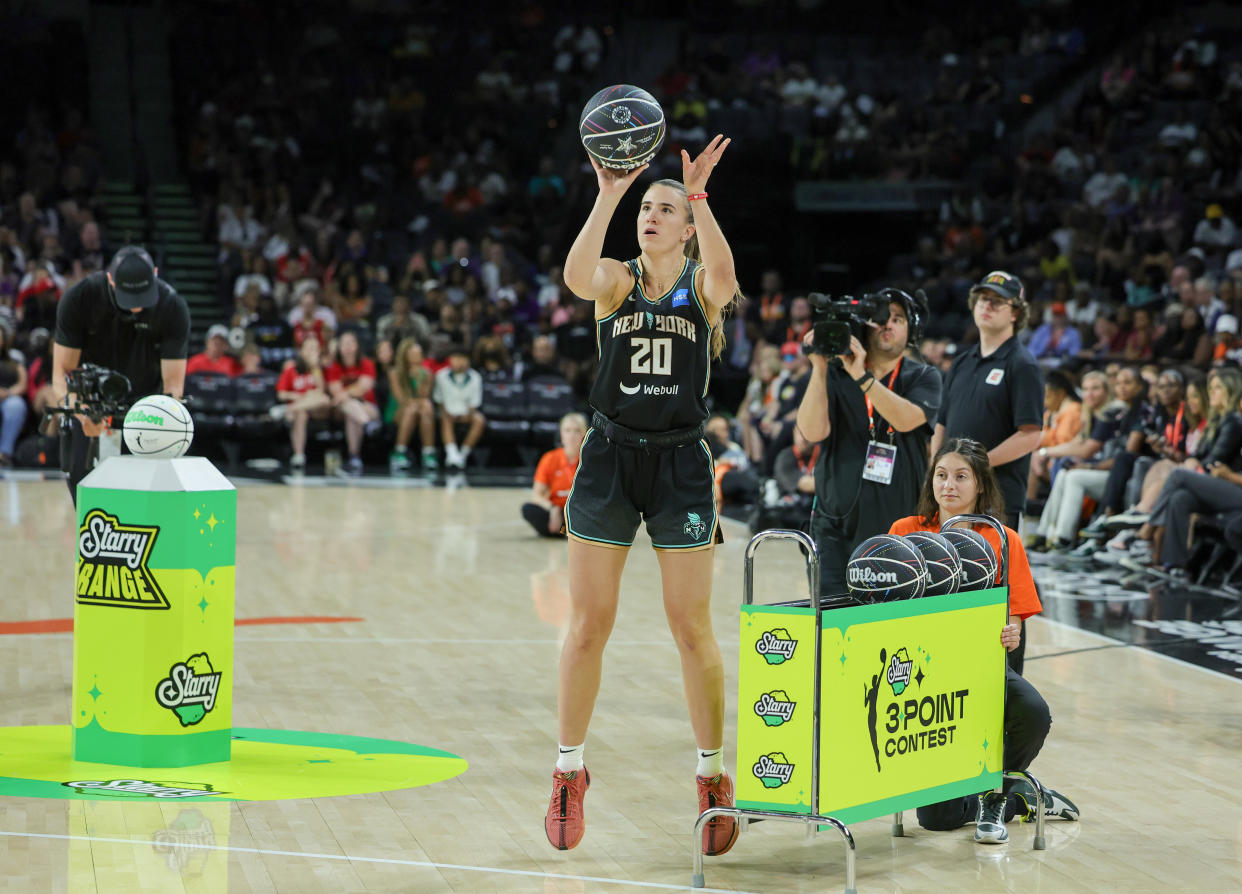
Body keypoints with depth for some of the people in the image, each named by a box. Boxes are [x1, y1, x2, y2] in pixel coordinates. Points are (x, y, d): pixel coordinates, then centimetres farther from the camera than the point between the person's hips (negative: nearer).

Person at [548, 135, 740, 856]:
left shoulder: (703, 286, 2)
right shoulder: (616, 281, 4)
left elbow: (724, 273, -24)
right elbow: (577, 275, -21)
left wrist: (698, 197, -36)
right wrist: (608, 195, -33)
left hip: (680, 462, -1)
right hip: (610, 457, 1)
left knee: (693, 627, 2)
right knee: (589, 622, 3)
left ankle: (714, 775, 13)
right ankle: (569, 773, 15)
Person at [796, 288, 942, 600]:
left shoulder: (923, 377, 7)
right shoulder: (835, 375, 7)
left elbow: (906, 419, -13)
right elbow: (813, 431, -8)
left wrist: (862, 376, -21)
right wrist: (819, 368, -13)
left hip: (899, 527, 0)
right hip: (837, 526, 0)